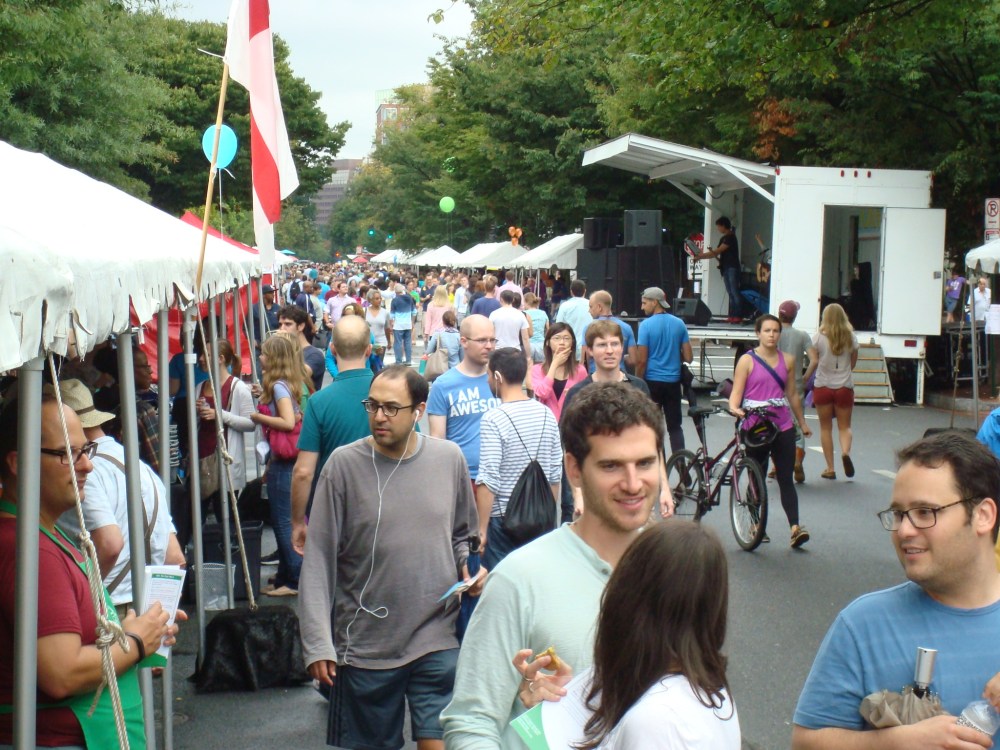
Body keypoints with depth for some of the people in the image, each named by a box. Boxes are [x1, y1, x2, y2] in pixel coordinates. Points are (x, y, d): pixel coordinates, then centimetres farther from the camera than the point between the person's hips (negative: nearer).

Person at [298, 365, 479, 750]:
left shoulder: (449, 458, 1)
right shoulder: (344, 464, -6)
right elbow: (319, 559, -5)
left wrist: (468, 566, -4)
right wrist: (318, 643, -9)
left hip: (437, 640, 1)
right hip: (365, 646, -1)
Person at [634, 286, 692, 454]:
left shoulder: (646, 325, -11)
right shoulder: (679, 324, 2)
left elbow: (641, 360, -12)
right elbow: (688, 357, 3)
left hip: (652, 382, -3)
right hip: (673, 382, 3)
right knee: (675, 426, 9)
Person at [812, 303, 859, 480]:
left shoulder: (818, 337, -7)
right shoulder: (851, 337, 0)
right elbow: (853, 363, 8)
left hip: (823, 386, -1)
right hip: (845, 386, 1)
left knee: (825, 428, 8)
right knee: (844, 426, 11)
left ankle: (830, 468, 7)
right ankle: (845, 452, -18)